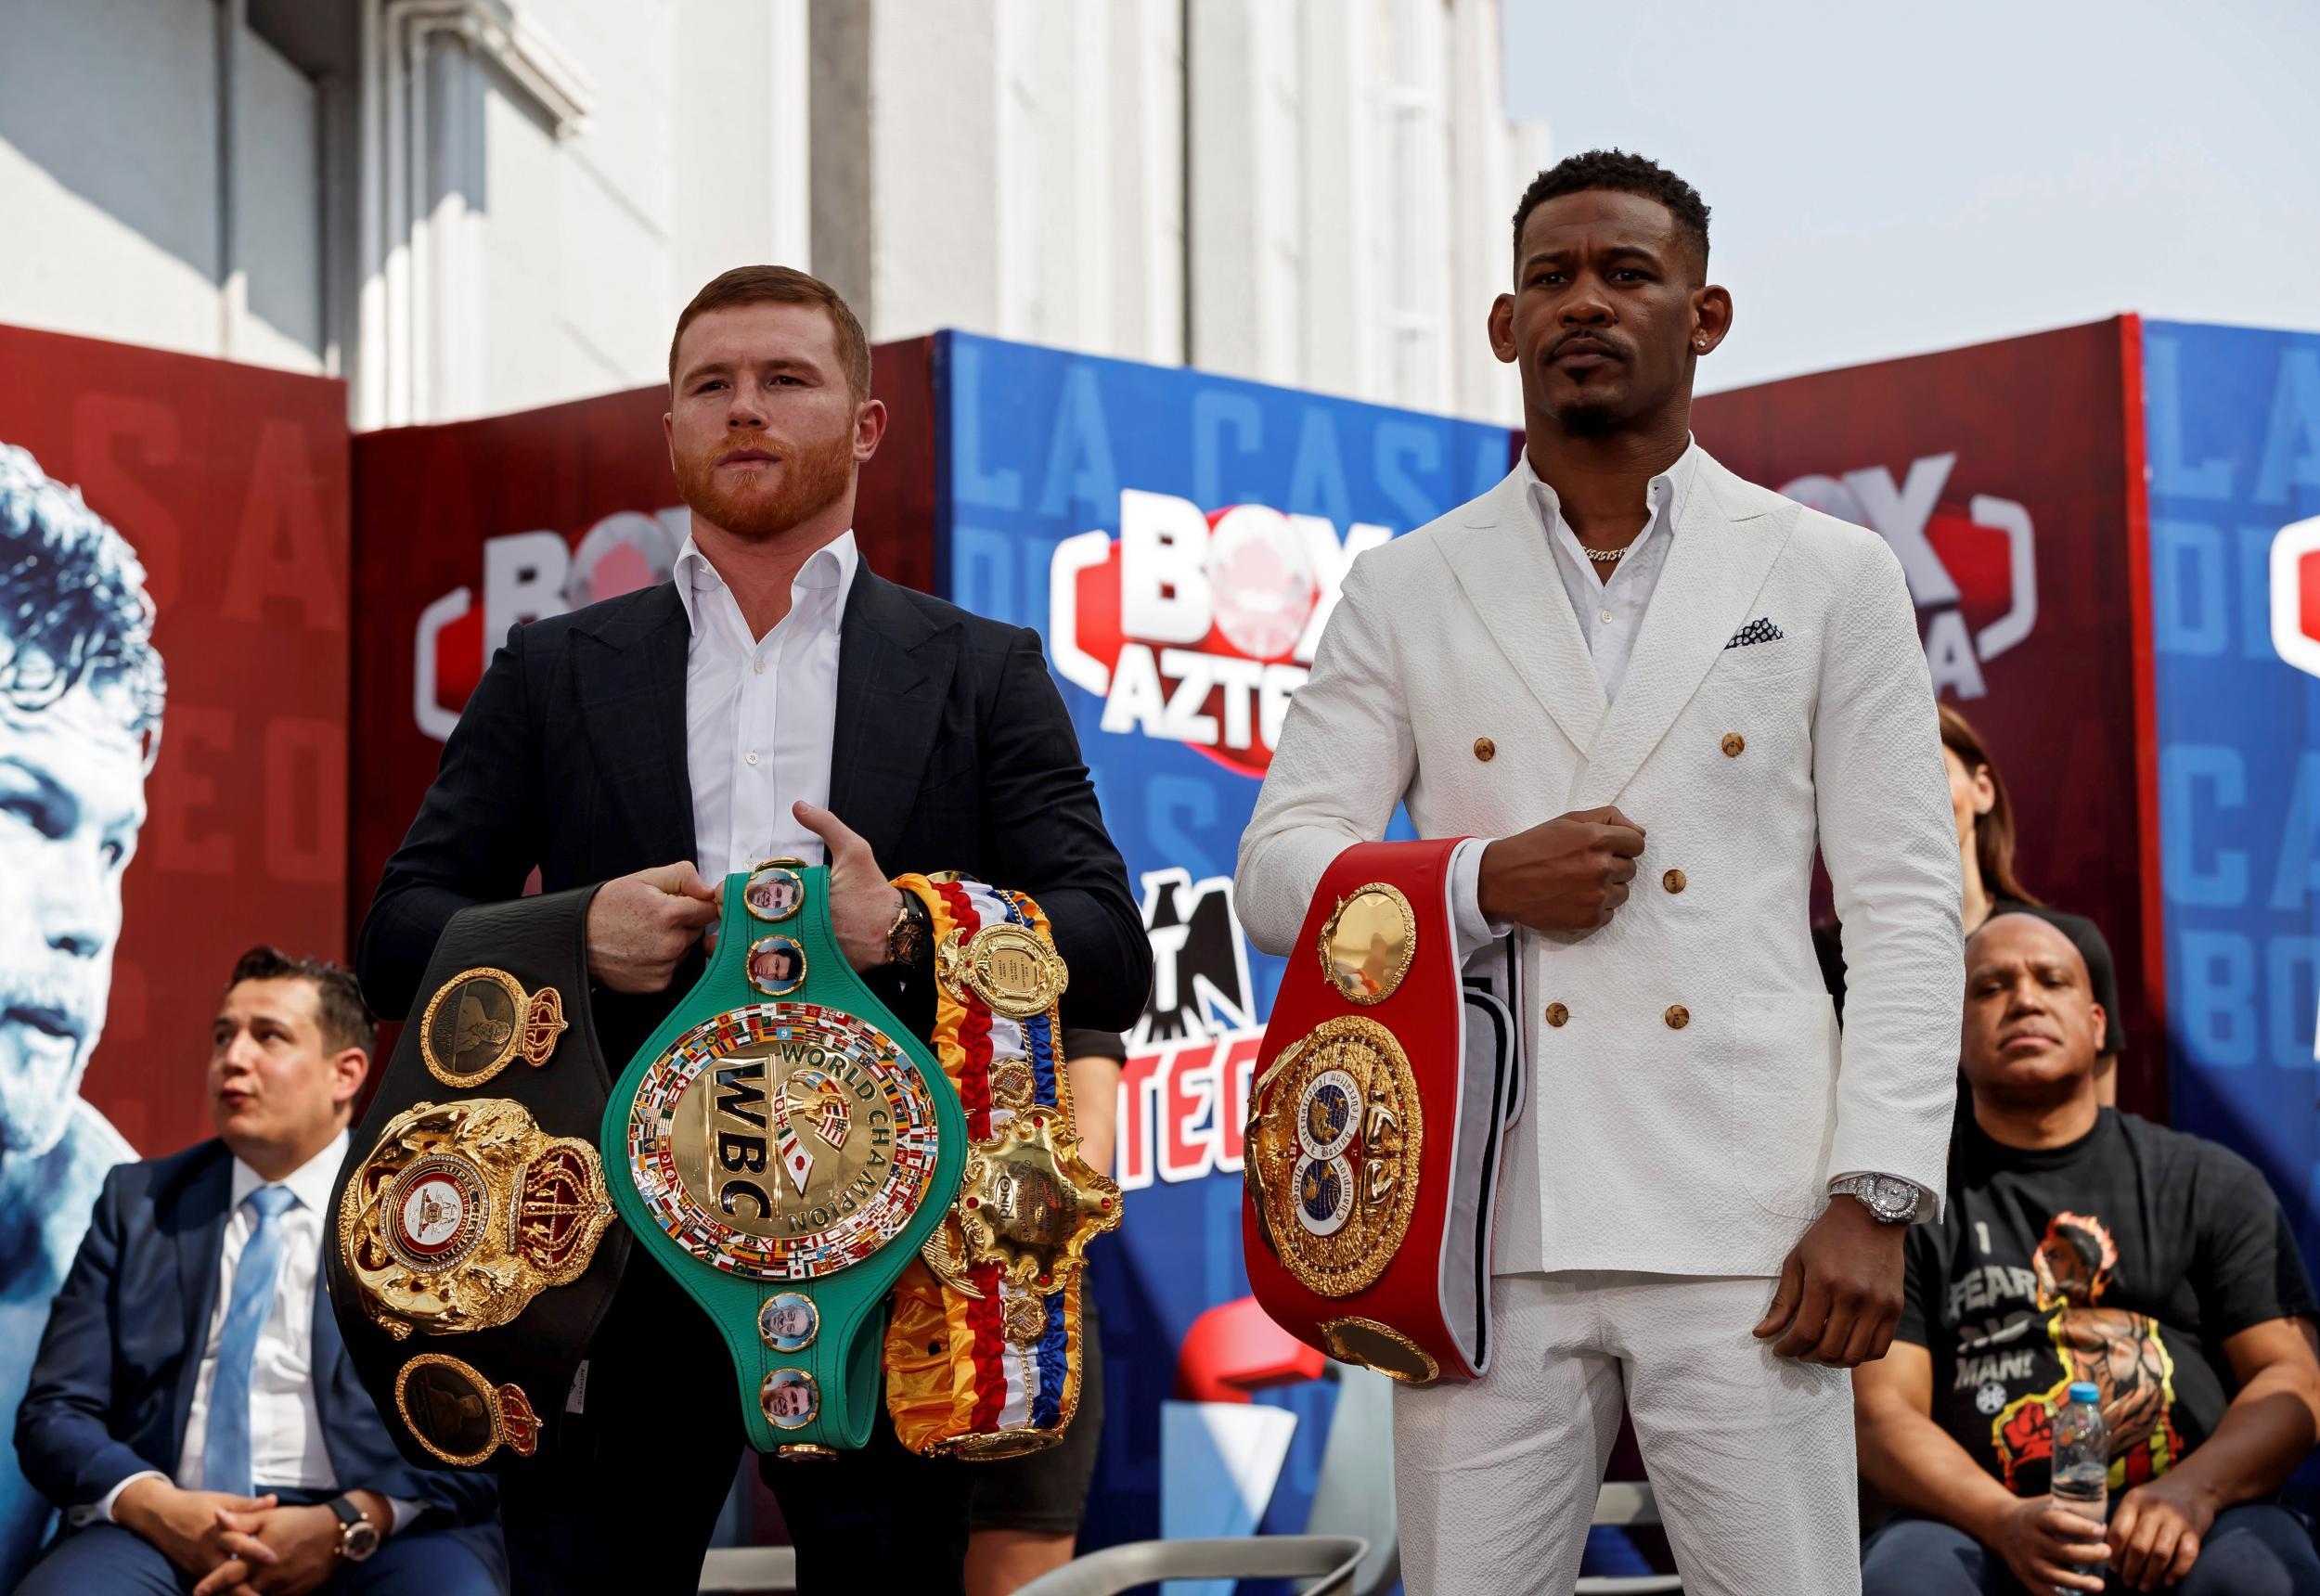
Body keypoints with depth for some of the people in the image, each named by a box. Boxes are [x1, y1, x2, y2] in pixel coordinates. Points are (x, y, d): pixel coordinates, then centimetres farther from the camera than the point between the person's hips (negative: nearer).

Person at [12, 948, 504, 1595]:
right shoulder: (138, 1202, 17)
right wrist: (157, 1508, -10)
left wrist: (350, 1524, -16)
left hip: (383, 1534, -1)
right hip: (167, 1529, 1)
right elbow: (55, 1413, 11)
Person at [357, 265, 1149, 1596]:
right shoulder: (554, 673, 15)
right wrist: (570, 936, -10)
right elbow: (397, 940, 10)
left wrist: (906, 930, -14)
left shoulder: (983, 674, 12)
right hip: (619, 1266, 1)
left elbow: (1112, 958, 4)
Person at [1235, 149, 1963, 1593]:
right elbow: (1278, 871, 9)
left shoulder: (1831, 579, 9)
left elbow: (1906, 907, 5)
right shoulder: (1409, 590, 12)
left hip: (1741, 1233, -1)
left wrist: (1876, 1198, -6)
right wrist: (1483, 881, -9)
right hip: (1488, 1232, 1)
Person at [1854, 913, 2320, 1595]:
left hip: (2197, 1520, 0)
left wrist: (2193, 1489, -14)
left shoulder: (2212, 1182, 16)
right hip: (1986, 1530, 0)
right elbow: (1883, 1414, 2)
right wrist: (2006, 1522, -18)